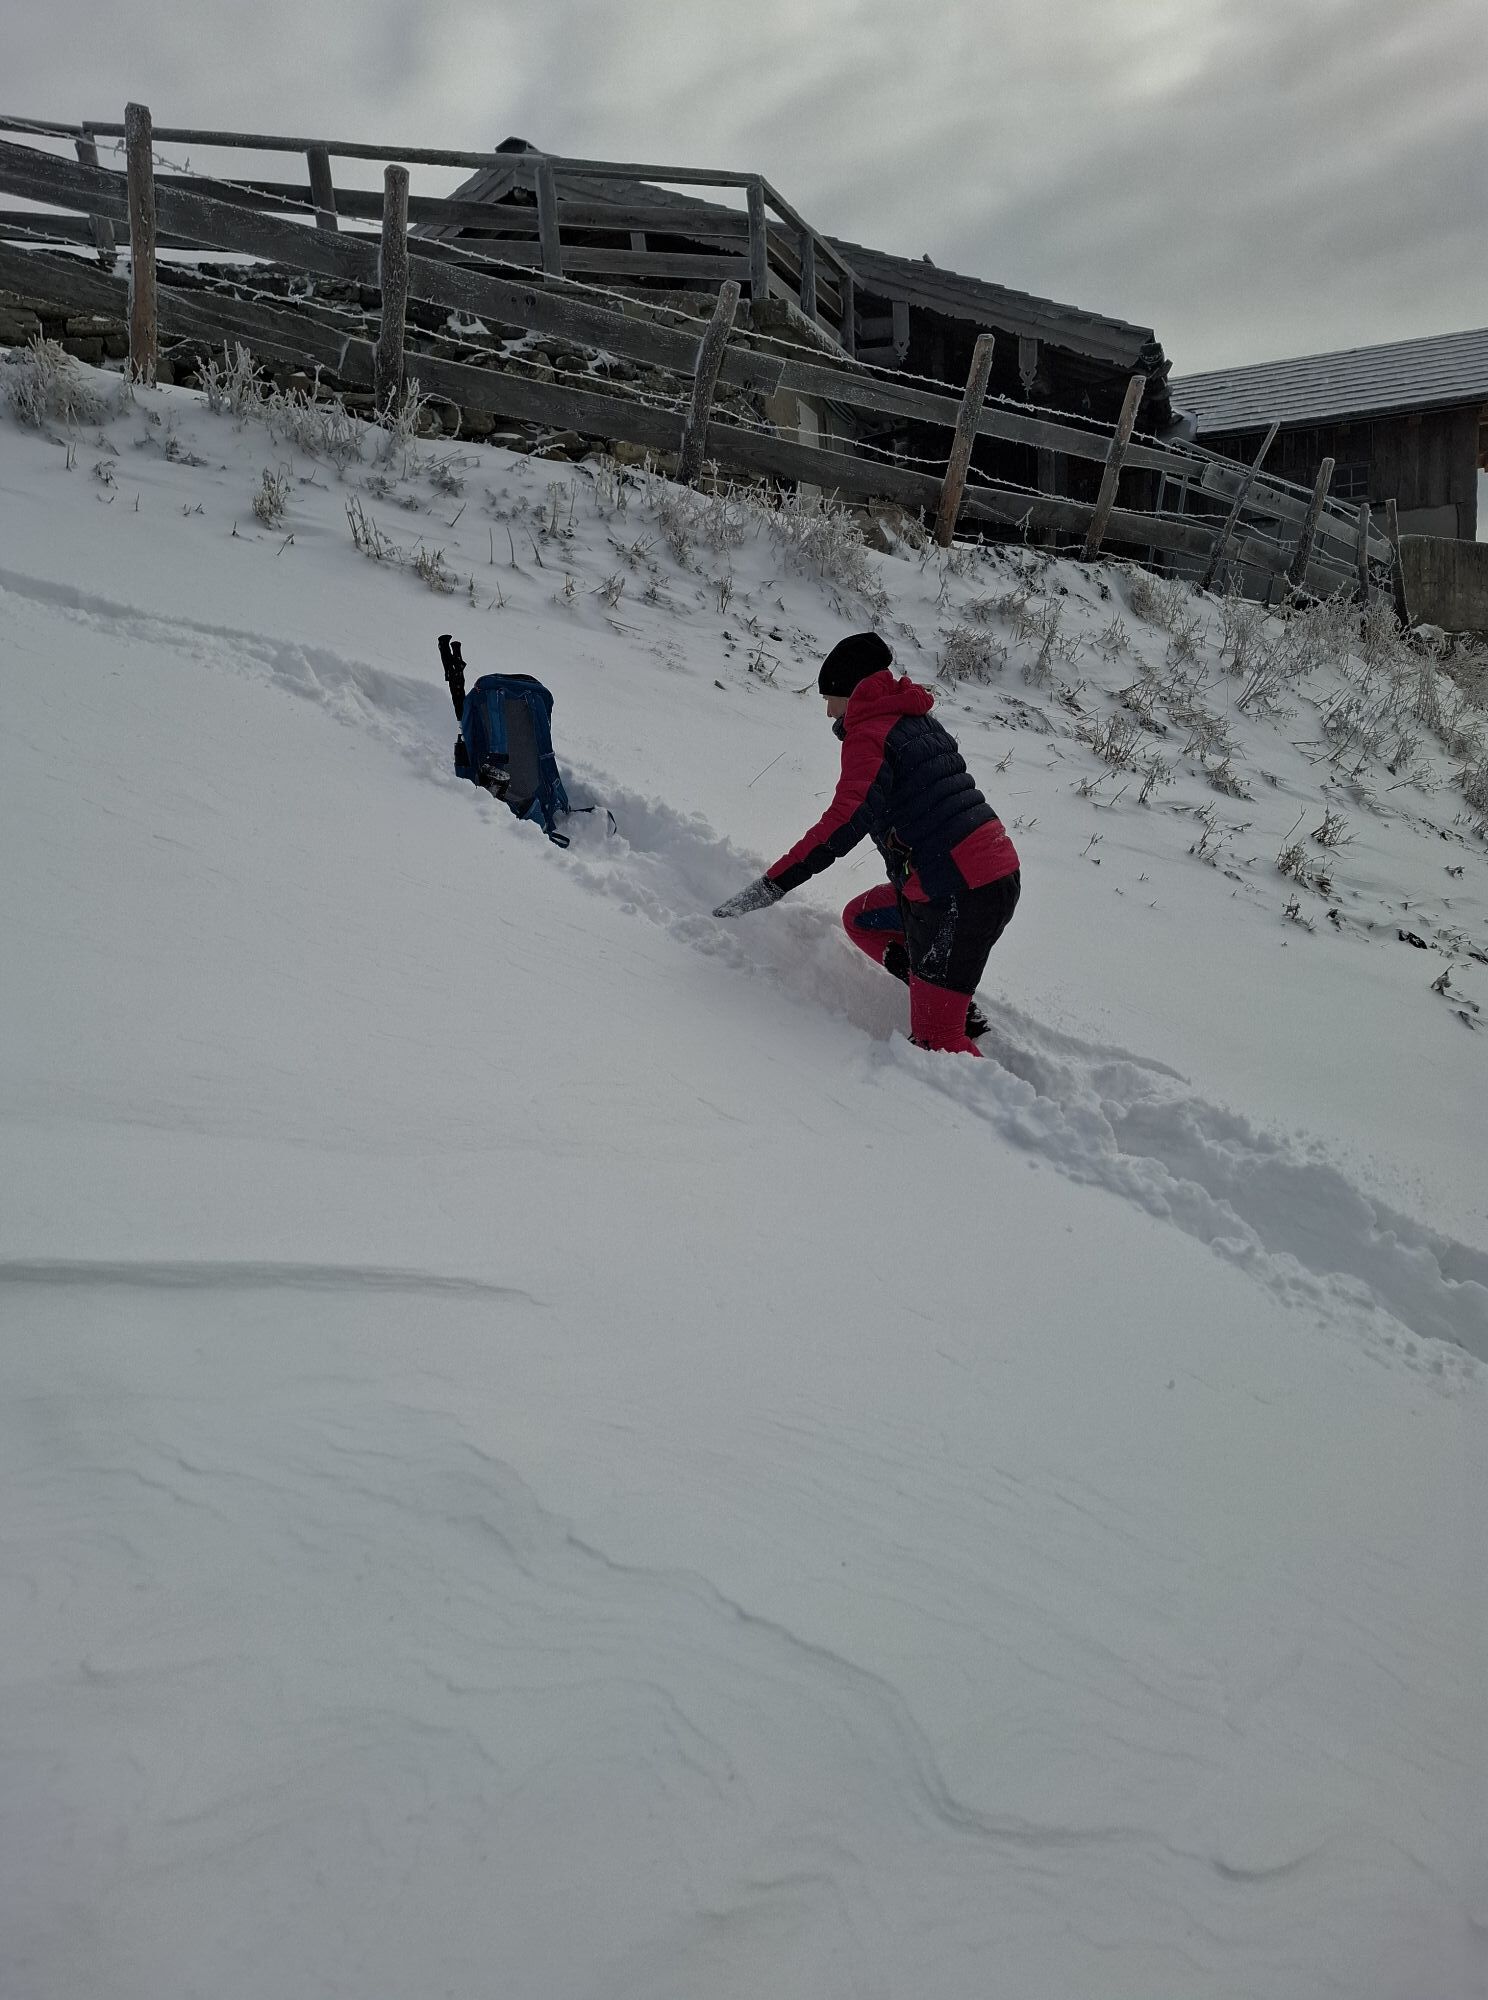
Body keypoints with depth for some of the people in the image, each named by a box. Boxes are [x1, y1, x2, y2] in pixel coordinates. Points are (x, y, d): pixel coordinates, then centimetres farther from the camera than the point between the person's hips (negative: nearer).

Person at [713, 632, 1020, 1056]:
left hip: (956, 891, -9)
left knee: (936, 1037, -2)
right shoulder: (919, 722, 17)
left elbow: (845, 820, -23)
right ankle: (958, 1006, 15)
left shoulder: (867, 734, -9)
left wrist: (771, 886, -24)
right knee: (860, 919, 26)